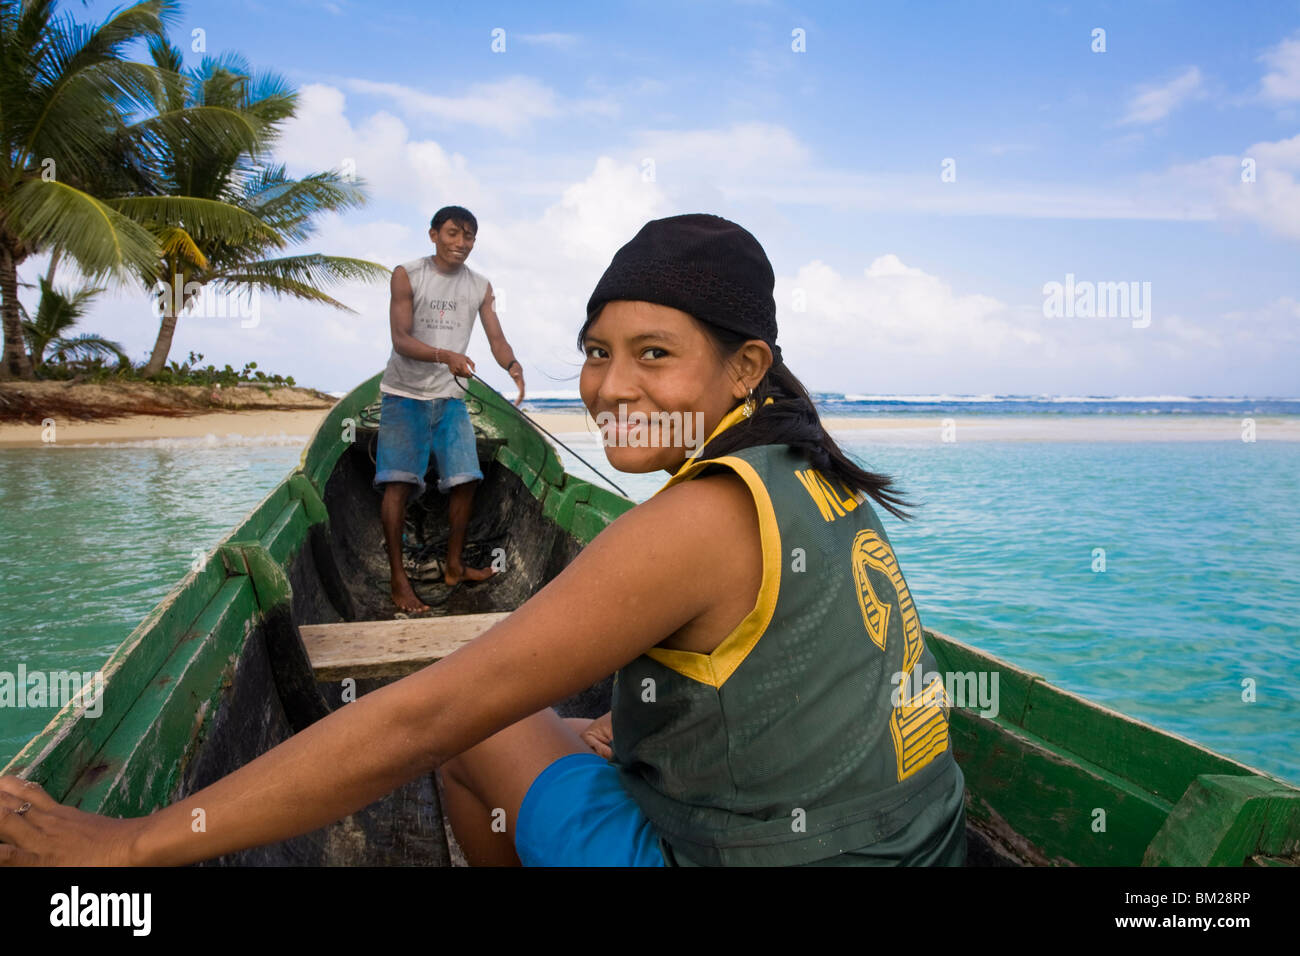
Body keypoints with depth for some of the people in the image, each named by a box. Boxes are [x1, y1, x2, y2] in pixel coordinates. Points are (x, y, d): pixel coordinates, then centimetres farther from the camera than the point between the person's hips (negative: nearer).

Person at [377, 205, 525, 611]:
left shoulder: (480, 287, 6)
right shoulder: (407, 275, -6)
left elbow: (496, 338, -2)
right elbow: (400, 340, -14)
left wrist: (512, 365, -25)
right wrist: (445, 355, -33)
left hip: (450, 397, 4)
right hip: (404, 394, -4)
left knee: (465, 480, 1)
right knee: (398, 481, -10)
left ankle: (454, 566, 19)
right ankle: (398, 578, -3)